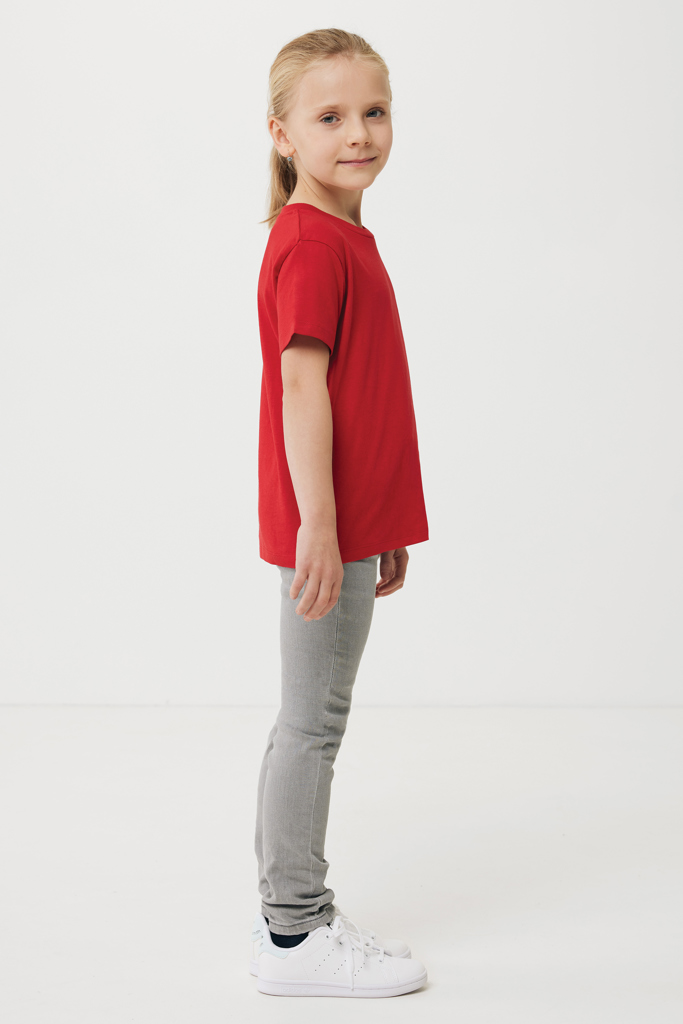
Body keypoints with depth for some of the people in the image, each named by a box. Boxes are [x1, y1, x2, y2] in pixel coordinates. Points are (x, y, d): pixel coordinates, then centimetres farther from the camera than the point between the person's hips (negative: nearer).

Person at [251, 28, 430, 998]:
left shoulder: (343, 239, 17)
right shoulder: (312, 243, -13)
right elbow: (303, 385, -20)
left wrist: (384, 530, 21)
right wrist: (318, 525, -24)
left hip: (349, 526, 10)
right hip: (326, 528, -10)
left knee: (311, 722, 15)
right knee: (313, 720, -2)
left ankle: (295, 908, 27)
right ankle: (294, 935, 9)